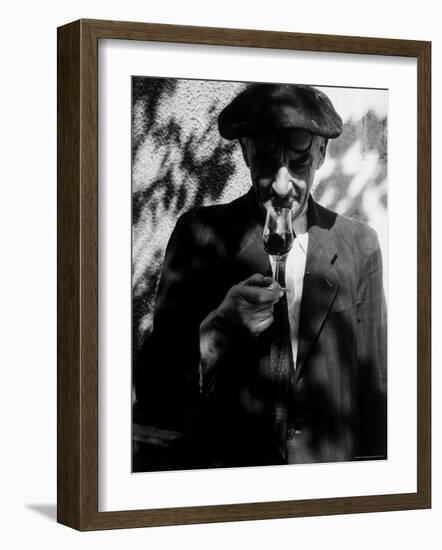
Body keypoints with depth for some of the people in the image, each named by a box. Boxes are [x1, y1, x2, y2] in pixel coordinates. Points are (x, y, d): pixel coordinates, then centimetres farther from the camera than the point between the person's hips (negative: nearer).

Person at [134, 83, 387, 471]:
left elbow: (374, 383, 3)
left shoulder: (359, 245, -1)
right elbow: (153, 388, -7)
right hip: (222, 464, -1)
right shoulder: (200, 234, -6)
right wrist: (218, 326, -23)